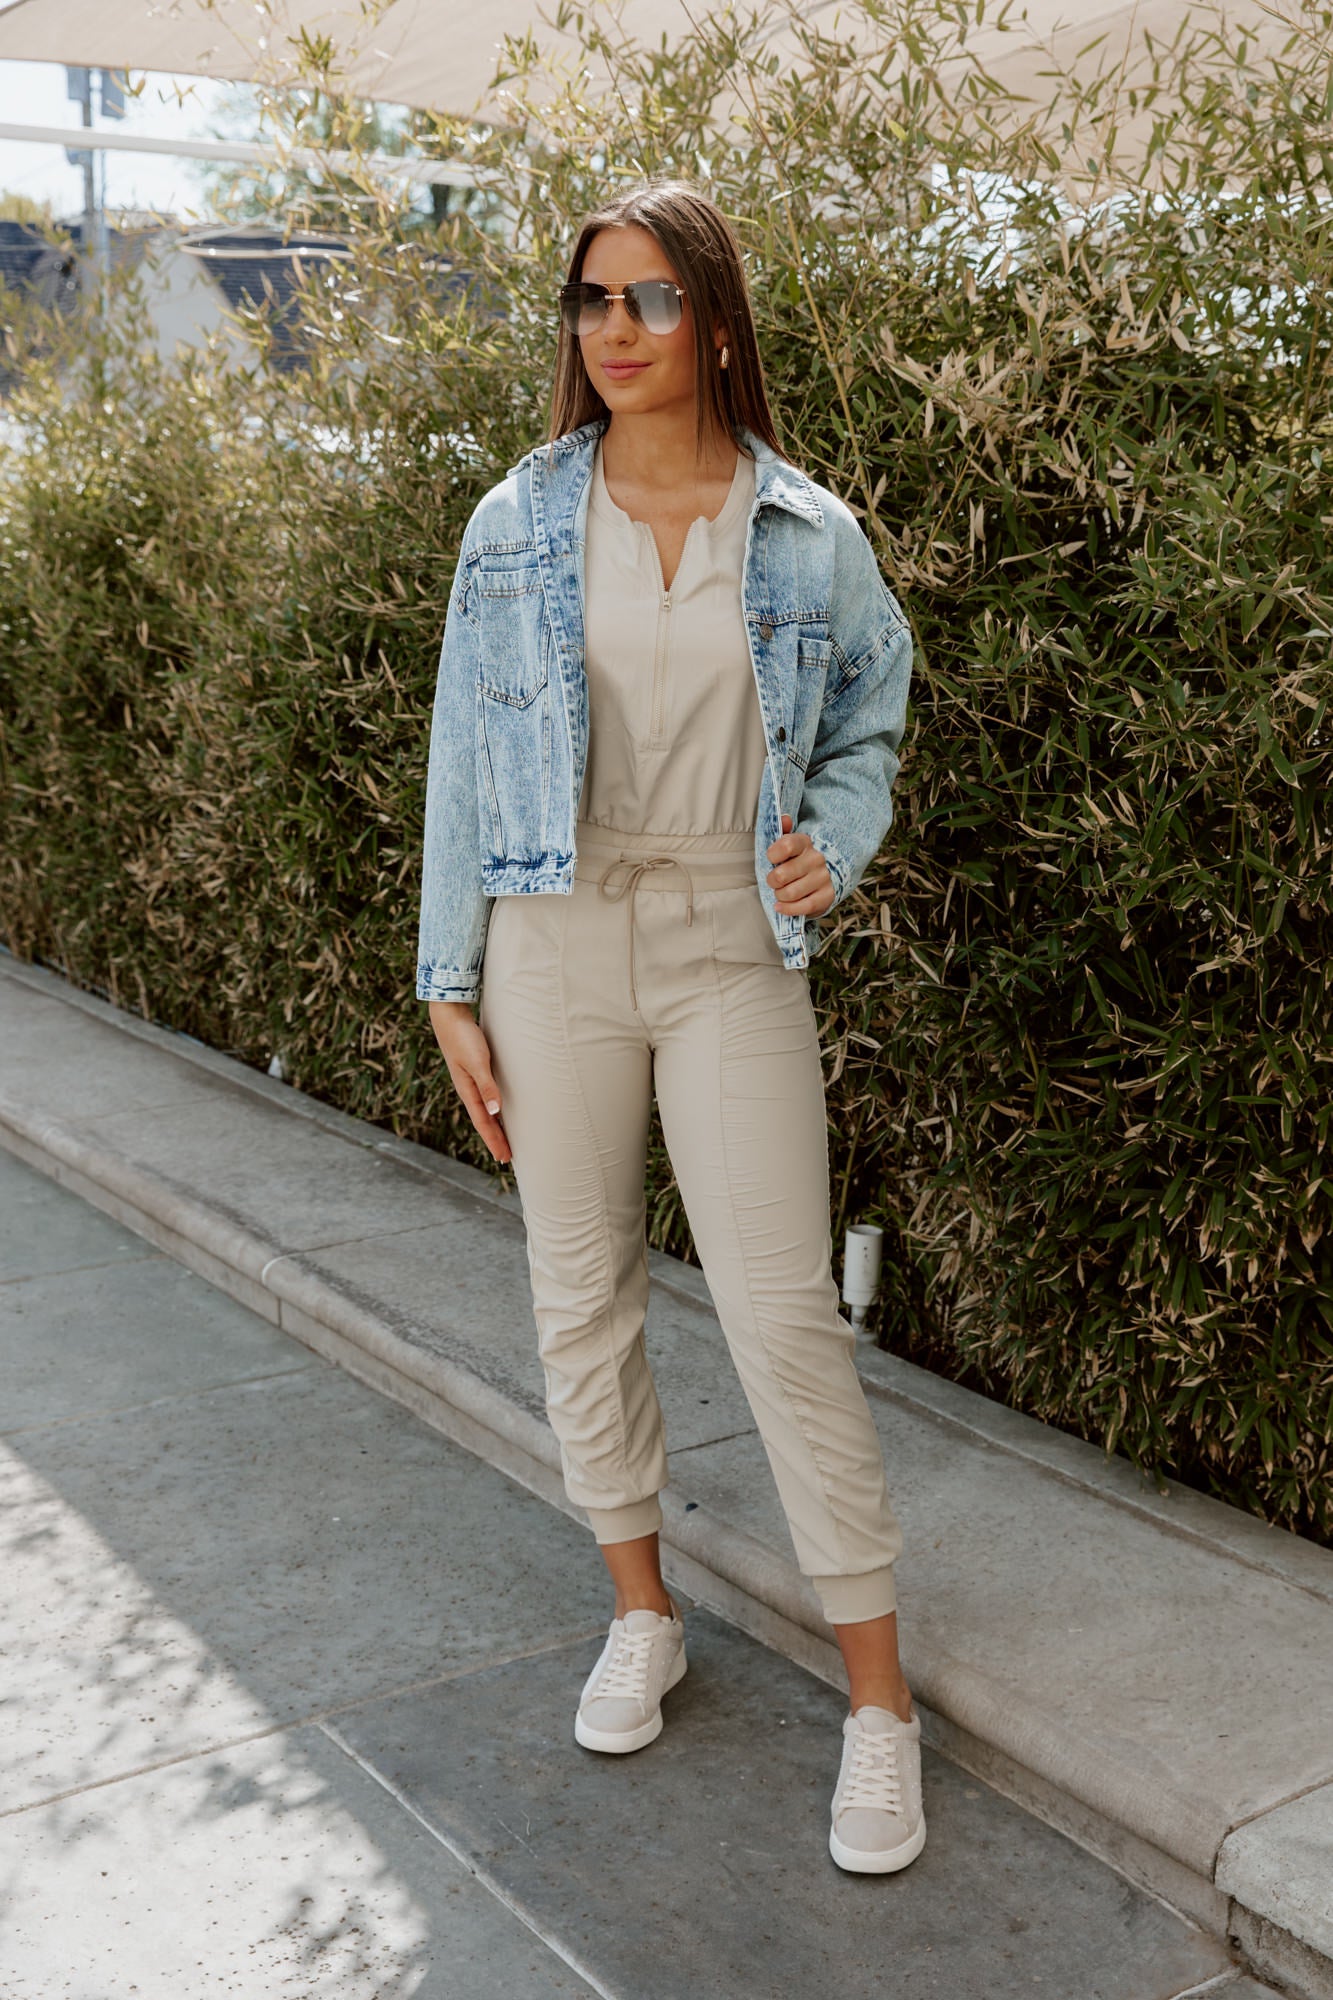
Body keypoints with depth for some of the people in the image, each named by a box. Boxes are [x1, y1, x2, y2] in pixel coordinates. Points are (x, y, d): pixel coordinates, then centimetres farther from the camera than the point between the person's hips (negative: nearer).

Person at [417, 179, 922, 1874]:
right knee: (579, 1293, 9)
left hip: (733, 947, -2)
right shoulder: (518, 525, 4)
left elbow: (870, 725, 15)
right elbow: (465, 761, 6)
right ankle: (642, 1616, 31)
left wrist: (834, 847, -6)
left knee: (784, 1315, -5)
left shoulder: (807, 536, 2)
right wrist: (451, 987, 3)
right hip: (553, 941, 2)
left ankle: (877, 1699, 8)